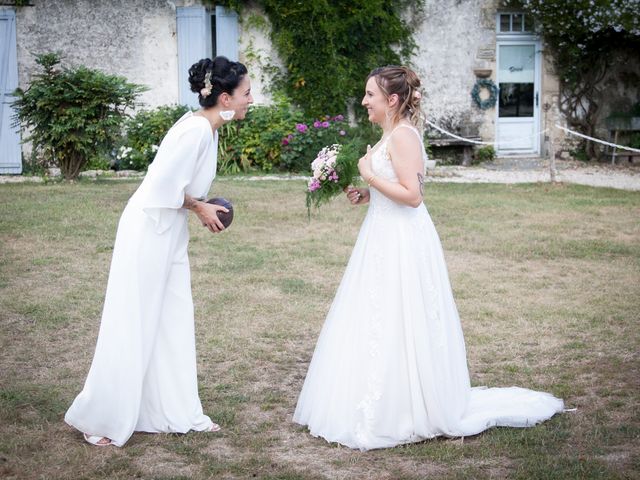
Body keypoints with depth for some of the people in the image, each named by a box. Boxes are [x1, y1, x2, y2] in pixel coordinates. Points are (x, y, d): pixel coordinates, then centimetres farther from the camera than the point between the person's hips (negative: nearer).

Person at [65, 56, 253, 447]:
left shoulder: (207, 128, 7)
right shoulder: (197, 130, -22)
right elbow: (164, 187, -24)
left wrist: (202, 205, 4)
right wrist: (200, 208, -10)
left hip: (170, 233, 9)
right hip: (149, 230, -9)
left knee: (173, 324, 13)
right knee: (133, 327, -1)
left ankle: (176, 413, 23)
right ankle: (98, 420, 12)